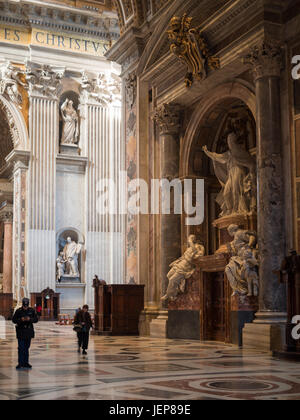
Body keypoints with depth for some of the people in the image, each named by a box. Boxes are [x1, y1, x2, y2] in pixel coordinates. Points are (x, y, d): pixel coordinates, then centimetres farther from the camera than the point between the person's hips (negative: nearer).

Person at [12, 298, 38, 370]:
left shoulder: (32, 311, 3)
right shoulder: (18, 311, -3)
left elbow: (36, 319, 1)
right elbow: (14, 320, -2)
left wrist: (30, 319, -18)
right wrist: (20, 320, -20)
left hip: (29, 331, 3)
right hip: (21, 331, -3)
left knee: (27, 348, 10)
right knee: (21, 348, -7)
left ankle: (26, 363, 17)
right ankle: (20, 363, -3)